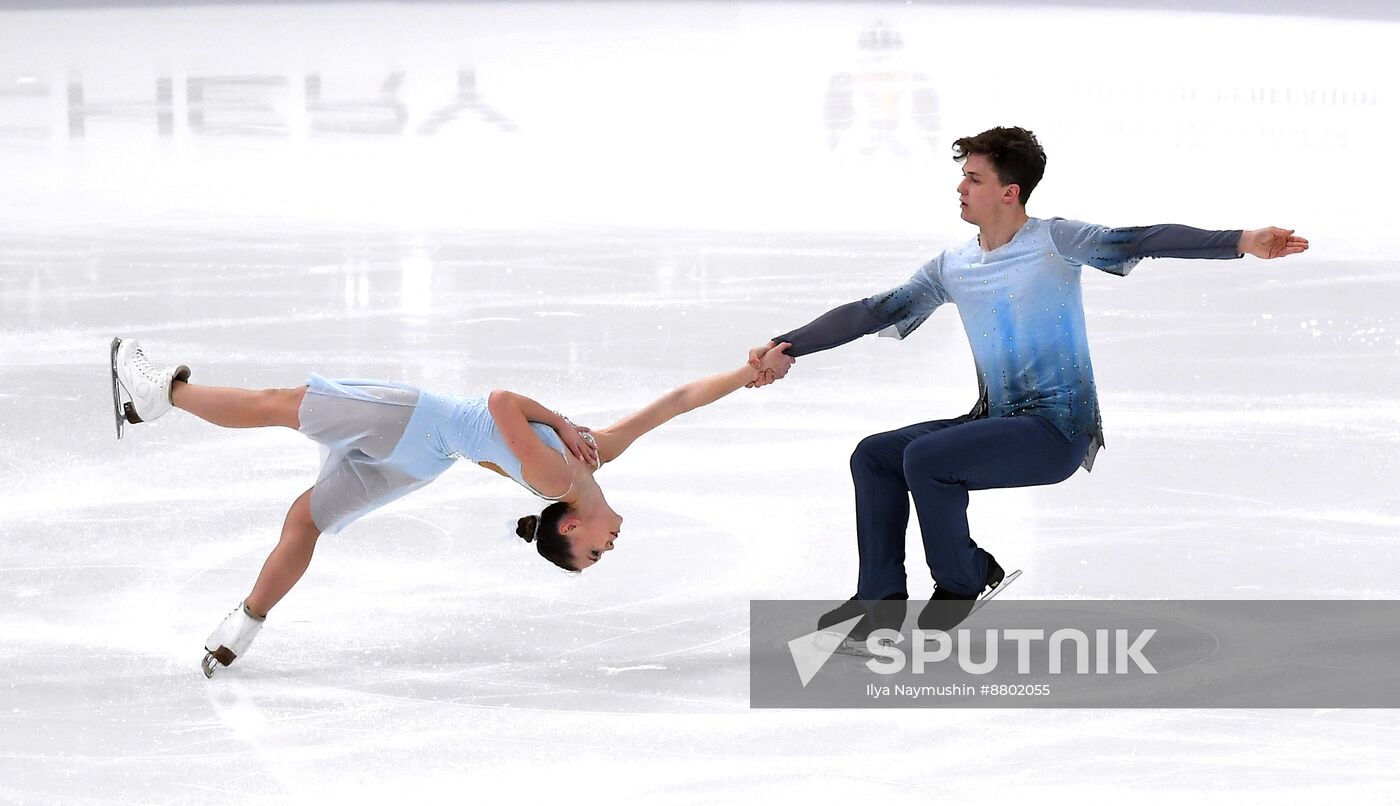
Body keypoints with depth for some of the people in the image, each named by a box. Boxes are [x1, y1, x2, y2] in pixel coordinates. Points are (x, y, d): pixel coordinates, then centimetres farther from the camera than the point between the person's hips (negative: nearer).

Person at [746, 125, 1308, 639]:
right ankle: (882, 598, 2)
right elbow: (872, 313, 9)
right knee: (873, 455, 0)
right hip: (998, 421, 7)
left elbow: (1141, 241, -21)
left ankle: (962, 582, -2)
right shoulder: (951, 268, 10)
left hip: (1059, 429, -7)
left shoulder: (1053, 242, -8)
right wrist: (785, 349, 0)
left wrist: (1240, 242, -34)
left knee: (924, 457, -24)